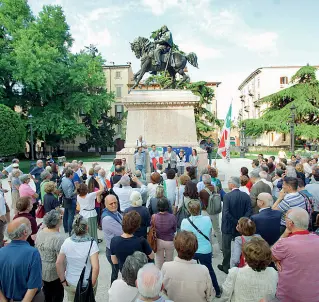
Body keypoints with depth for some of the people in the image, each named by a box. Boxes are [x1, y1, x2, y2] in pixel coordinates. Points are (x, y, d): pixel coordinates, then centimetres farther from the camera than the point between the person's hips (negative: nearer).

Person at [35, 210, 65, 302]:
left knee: (46, 294, 26)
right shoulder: (59, 238, -29)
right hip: (54, 272, -7)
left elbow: (37, 249, 7)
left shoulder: (39, 233, -6)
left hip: (41, 270, 7)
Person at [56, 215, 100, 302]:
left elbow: (59, 263, -6)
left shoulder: (67, 242, -11)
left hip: (70, 283, 3)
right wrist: (92, 284, -12)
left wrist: (63, 280, 4)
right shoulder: (91, 243, -22)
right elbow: (95, 267, -26)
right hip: (87, 284, -3)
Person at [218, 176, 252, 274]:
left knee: (226, 247, 14)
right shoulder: (246, 196, -7)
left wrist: (236, 222, -17)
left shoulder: (227, 196, -21)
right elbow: (249, 211, -10)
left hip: (228, 226, -4)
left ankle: (226, 266, 26)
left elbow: (226, 213, -26)